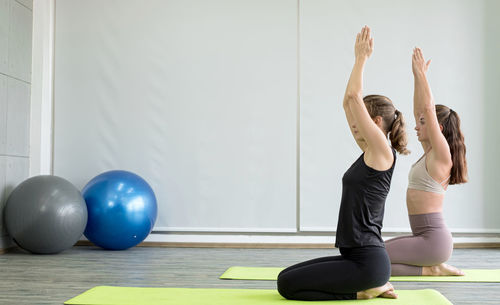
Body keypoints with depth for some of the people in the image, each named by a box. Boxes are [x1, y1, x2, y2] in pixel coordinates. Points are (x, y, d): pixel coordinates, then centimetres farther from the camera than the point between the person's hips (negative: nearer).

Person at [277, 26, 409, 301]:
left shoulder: (383, 152, -12)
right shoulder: (369, 151, 12)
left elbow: (354, 96, -18)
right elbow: (348, 102, 14)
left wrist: (362, 57, -8)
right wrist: (359, 58, 13)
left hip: (367, 261, -10)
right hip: (355, 257, 10)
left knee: (287, 284, -10)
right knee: (286, 276, 12)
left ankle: (363, 291, -1)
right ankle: (371, 285, 12)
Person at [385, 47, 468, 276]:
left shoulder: (442, 154, -12)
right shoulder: (430, 153, 11)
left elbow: (428, 108, -19)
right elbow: (419, 110, 16)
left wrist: (421, 74, -13)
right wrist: (418, 76, 15)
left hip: (433, 239, -10)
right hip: (425, 237, 10)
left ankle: (429, 270, -3)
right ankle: (432, 265, 12)